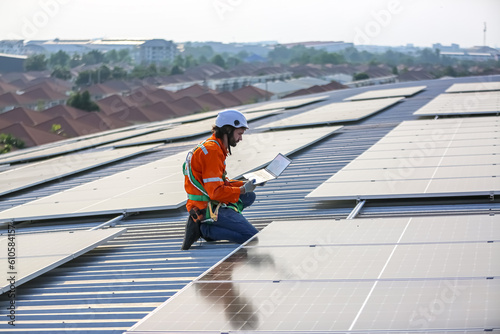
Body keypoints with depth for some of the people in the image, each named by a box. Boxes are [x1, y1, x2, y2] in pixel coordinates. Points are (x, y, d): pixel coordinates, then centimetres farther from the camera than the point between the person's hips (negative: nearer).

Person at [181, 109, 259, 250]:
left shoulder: (214, 147, 16)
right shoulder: (212, 151, -18)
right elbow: (216, 192, -22)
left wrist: (243, 184, 8)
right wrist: (242, 190, -10)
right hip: (208, 210, -10)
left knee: (250, 197, 19)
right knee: (252, 237, -12)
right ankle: (204, 229, -10)